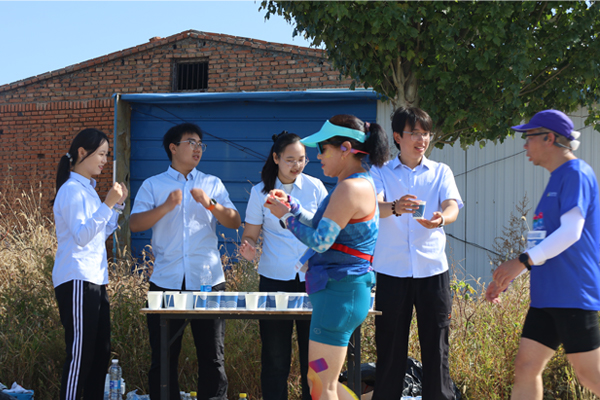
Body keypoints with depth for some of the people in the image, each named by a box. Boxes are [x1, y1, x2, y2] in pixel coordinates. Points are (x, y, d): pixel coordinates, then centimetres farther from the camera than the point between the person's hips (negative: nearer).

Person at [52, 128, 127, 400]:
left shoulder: (88, 190, 18)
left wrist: (118, 205, 12)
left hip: (95, 280, 10)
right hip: (77, 282, -10)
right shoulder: (72, 190, -11)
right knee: (80, 354, -9)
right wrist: (107, 204, -26)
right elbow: (81, 235, -21)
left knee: (101, 352, 10)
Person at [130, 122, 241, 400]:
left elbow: (234, 222, 2)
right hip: (166, 282, -1)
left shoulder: (212, 184, 13)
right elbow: (135, 223, -3)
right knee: (163, 357, 4)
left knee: (212, 356, 2)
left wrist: (209, 203, -13)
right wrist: (166, 206, -16)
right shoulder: (153, 185, 10)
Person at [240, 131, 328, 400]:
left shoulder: (315, 187, 2)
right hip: (275, 279, 0)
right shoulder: (261, 192, 0)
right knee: (275, 355, 3)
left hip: (311, 277, 1)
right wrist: (248, 248, -19)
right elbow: (250, 235, 4)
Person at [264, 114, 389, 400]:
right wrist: (290, 206, 11)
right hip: (338, 290, 11)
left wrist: (286, 216, -4)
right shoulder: (360, 183, 14)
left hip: (339, 291, -11)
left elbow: (320, 241, -17)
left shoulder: (350, 188, -18)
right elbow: (323, 227, 20)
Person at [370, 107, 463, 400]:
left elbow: (452, 206, -7)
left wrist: (441, 218, -32)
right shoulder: (381, 173, 6)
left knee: (436, 345, 1)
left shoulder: (440, 172, 10)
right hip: (391, 271, -1)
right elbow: (373, 206, -13)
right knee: (389, 346, 2)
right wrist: (394, 208, -37)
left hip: (432, 269, 1)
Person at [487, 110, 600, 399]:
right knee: (525, 368, 5)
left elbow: (571, 232, -22)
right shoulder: (556, 180, 19)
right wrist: (507, 278, 21)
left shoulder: (577, 174, -11)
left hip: (573, 296, -9)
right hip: (547, 296, 9)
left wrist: (523, 261, -24)